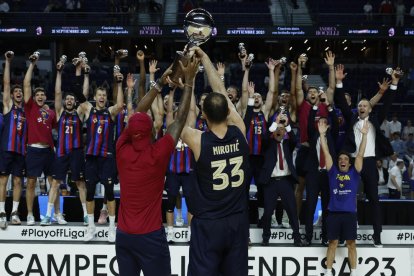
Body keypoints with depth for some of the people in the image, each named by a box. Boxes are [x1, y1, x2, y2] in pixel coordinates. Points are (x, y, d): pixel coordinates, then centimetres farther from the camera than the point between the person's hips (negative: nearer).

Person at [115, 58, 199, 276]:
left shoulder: (122, 150, -4)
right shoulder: (157, 154, -14)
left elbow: (138, 113, 7)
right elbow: (181, 119, -7)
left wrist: (160, 82, 11)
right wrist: (189, 81, -1)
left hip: (123, 235, 5)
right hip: (150, 236, -5)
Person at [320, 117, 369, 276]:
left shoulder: (354, 173, 8)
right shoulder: (333, 172, 9)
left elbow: (360, 154, 1)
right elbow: (326, 153, 5)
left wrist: (364, 135, -7)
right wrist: (322, 134, -2)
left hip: (350, 213, 0)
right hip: (333, 212, 0)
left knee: (351, 243, 3)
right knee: (332, 243, 4)